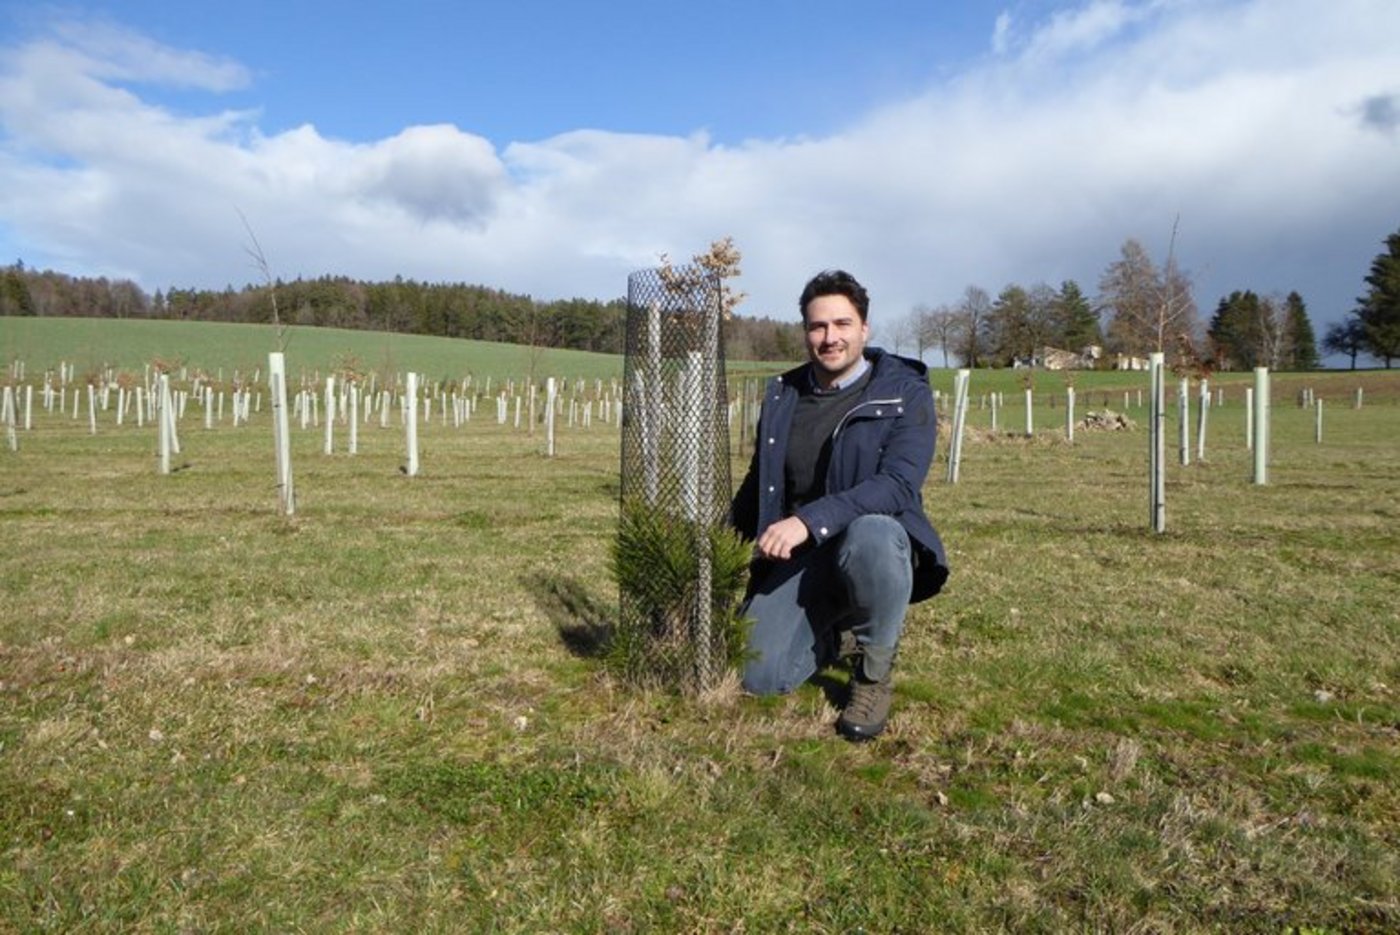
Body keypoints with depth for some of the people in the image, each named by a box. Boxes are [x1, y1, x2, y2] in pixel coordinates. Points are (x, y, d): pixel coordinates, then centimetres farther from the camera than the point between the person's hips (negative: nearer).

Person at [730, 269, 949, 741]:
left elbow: (899, 484, -23)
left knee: (869, 534, -41)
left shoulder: (905, 392, -8)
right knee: (758, 677, -13)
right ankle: (838, 634, 22)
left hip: (879, 541, -4)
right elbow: (757, 485, 17)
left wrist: (810, 520, -35)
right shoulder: (782, 394, 7)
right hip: (799, 559, 4)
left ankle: (876, 674, -11)